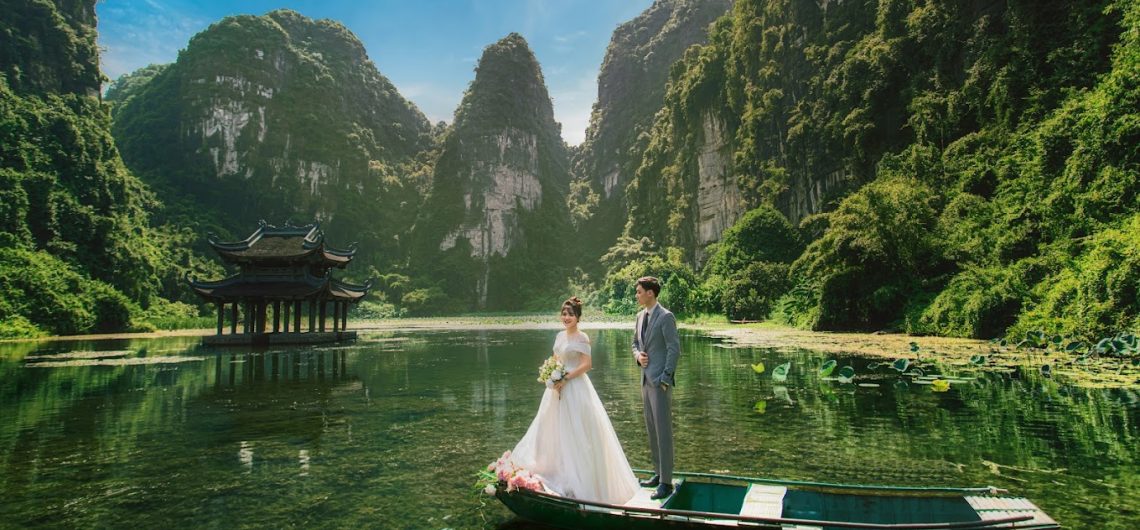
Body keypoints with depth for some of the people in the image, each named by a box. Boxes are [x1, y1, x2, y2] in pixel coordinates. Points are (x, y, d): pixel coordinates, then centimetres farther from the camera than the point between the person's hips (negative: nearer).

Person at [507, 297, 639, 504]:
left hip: (576, 389, -8)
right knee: (556, 430, 13)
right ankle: (559, 471, 27)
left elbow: (587, 364, -17)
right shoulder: (560, 335, 11)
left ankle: (578, 480, 10)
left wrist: (565, 379, -19)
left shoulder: (581, 337, -11)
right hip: (559, 388, 8)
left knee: (576, 433, -1)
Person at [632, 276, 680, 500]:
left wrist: (665, 378, -16)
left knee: (663, 430, -5)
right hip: (646, 380, 8)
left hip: (660, 381, -8)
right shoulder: (640, 316, 13)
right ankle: (658, 473, 25)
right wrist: (638, 355, 1)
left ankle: (666, 482, 0)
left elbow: (674, 349, -14)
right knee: (651, 429, 14)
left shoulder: (665, 317, -12)